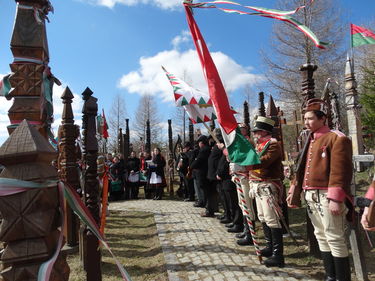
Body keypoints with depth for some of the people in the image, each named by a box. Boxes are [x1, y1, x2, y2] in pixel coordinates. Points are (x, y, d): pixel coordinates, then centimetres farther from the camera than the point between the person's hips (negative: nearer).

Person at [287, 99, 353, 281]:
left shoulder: (336, 138, -8)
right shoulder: (310, 141, 16)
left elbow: (340, 170, -16)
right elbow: (302, 168, 18)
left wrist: (336, 199, -21)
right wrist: (294, 191, 16)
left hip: (327, 196, -8)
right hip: (310, 196, 8)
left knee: (334, 238, 0)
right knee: (321, 236, 15)